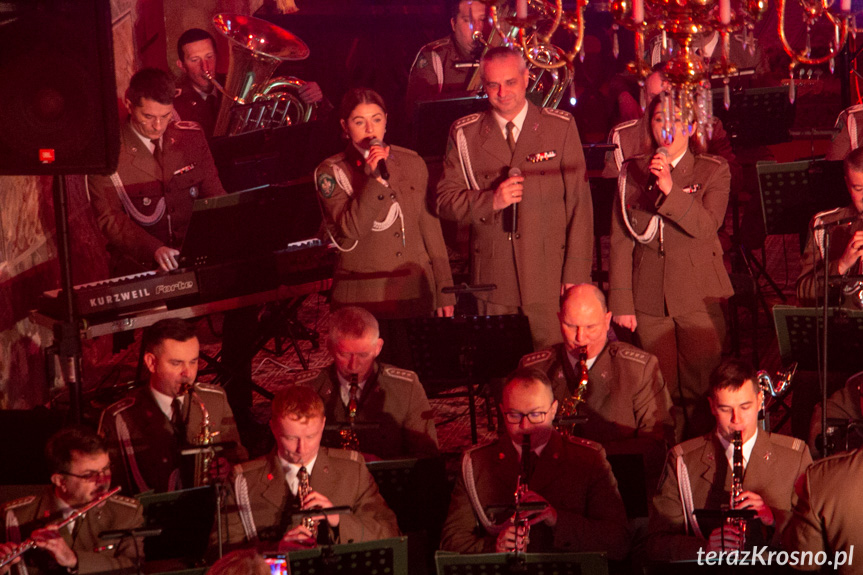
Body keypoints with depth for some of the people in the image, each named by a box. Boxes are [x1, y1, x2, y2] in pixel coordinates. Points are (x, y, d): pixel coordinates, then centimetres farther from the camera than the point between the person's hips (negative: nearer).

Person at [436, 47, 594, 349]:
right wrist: (491, 201, -15)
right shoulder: (465, 134, 6)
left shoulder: (561, 127, 4)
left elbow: (579, 203, 2)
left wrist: (576, 275, -4)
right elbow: (445, 200, 4)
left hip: (549, 279, -1)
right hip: (493, 277, 1)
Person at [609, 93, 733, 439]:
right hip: (650, 300, 2)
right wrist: (621, 302, 1)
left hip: (700, 297, -2)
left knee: (701, 390, -4)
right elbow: (620, 241, 7)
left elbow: (707, 226, -13)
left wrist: (670, 188, -25)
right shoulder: (632, 172, 8)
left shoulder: (714, 171, 3)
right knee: (663, 391, 4)